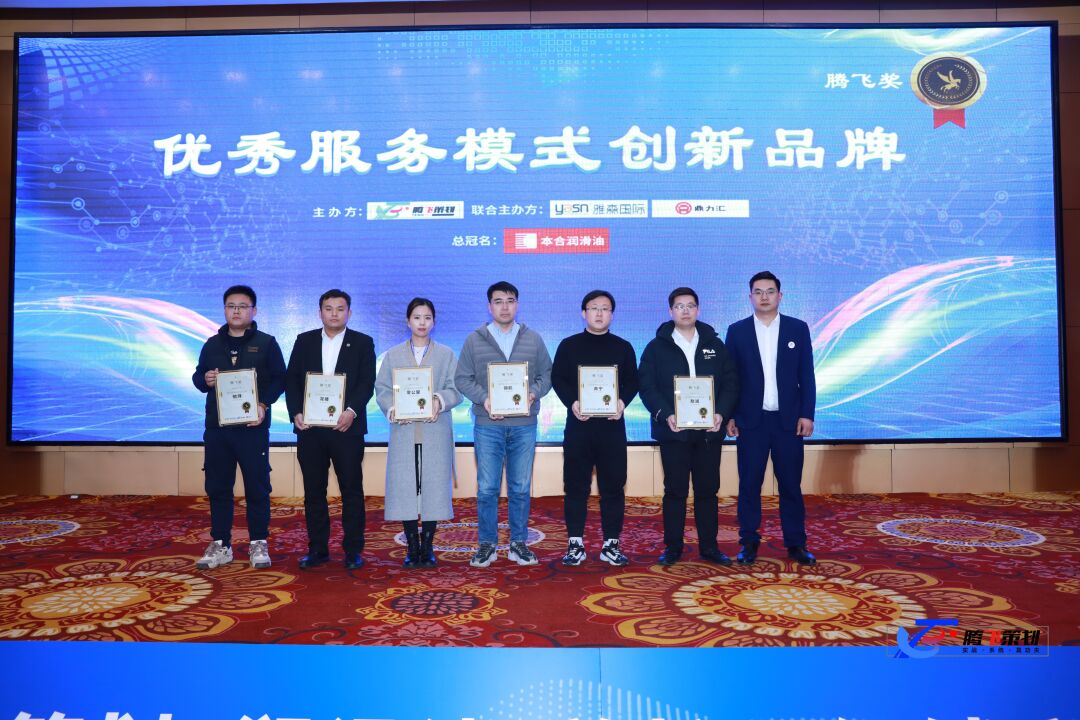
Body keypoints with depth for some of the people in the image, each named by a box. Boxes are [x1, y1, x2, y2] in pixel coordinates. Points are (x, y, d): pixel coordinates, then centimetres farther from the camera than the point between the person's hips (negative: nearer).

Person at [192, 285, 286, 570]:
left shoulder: (266, 343, 2)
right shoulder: (212, 344, 12)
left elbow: (279, 379, -1)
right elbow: (197, 376, 16)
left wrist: (264, 405, -15)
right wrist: (205, 380, -8)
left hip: (253, 426, -3)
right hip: (217, 427, 4)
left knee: (257, 487, 2)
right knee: (217, 487, 8)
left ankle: (258, 544, 13)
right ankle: (220, 545, 18)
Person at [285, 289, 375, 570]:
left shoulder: (362, 343, 4)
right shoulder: (304, 341, 11)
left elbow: (367, 383, -4)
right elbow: (291, 380, 7)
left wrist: (352, 411, -18)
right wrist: (295, 413, -7)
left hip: (346, 427, -2)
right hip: (310, 428, 3)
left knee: (352, 491, 2)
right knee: (313, 491, 8)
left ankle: (353, 550, 11)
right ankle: (317, 549, 19)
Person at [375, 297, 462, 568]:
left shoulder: (447, 354, 11)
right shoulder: (393, 355, 13)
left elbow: (456, 389, 2)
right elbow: (381, 389, 6)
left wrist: (440, 401, -17)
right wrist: (392, 408, -12)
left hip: (436, 431, 0)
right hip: (403, 431, 1)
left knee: (434, 487, 0)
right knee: (405, 487, 0)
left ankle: (428, 547, 10)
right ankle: (412, 547, 9)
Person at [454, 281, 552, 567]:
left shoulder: (533, 339, 7)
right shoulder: (474, 340, 4)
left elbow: (546, 375, 9)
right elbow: (462, 378, 3)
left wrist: (533, 394, -10)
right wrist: (483, 399, -13)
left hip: (524, 425, 1)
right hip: (487, 425, -1)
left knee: (520, 488, 8)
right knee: (487, 489, 2)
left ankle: (518, 543, 19)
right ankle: (487, 543, 15)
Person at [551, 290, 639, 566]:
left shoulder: (623, 347, 9)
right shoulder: (569, 345, 6)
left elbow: (632, 382, 8)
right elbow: (557, 379, 3)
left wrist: (623, 401, -12)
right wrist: (572, 403, -14)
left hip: (612, 425, 1)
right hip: (578, 424, -1)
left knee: (613, 484, 3)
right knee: (575, 485, 2)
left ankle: (611, 543, 12)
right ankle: (575, 543, 10)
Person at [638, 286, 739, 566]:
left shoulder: (715, 345, 10)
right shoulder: (656, 347, 3)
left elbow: (730, 383, 6)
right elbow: (647, 387, -3)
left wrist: (721, 413, -10)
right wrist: (665, 415, -17)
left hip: (709, 430, 2)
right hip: (673, 431, -2)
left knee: (707, 490, 8)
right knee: (675, 490, 4)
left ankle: (709, 546, 18)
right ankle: (672, 547, 13)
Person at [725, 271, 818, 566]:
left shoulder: (798, 328, 4)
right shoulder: (737, 331, 3)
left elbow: (807, 376, 3)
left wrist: (807, 414, -3)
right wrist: (729, 415, -2)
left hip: (788, 419, 0)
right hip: (750, 420, 0)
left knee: (791, 484, 6)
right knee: (749, 484, 4)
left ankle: (795, 543, 16)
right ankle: (749, 542, 14)